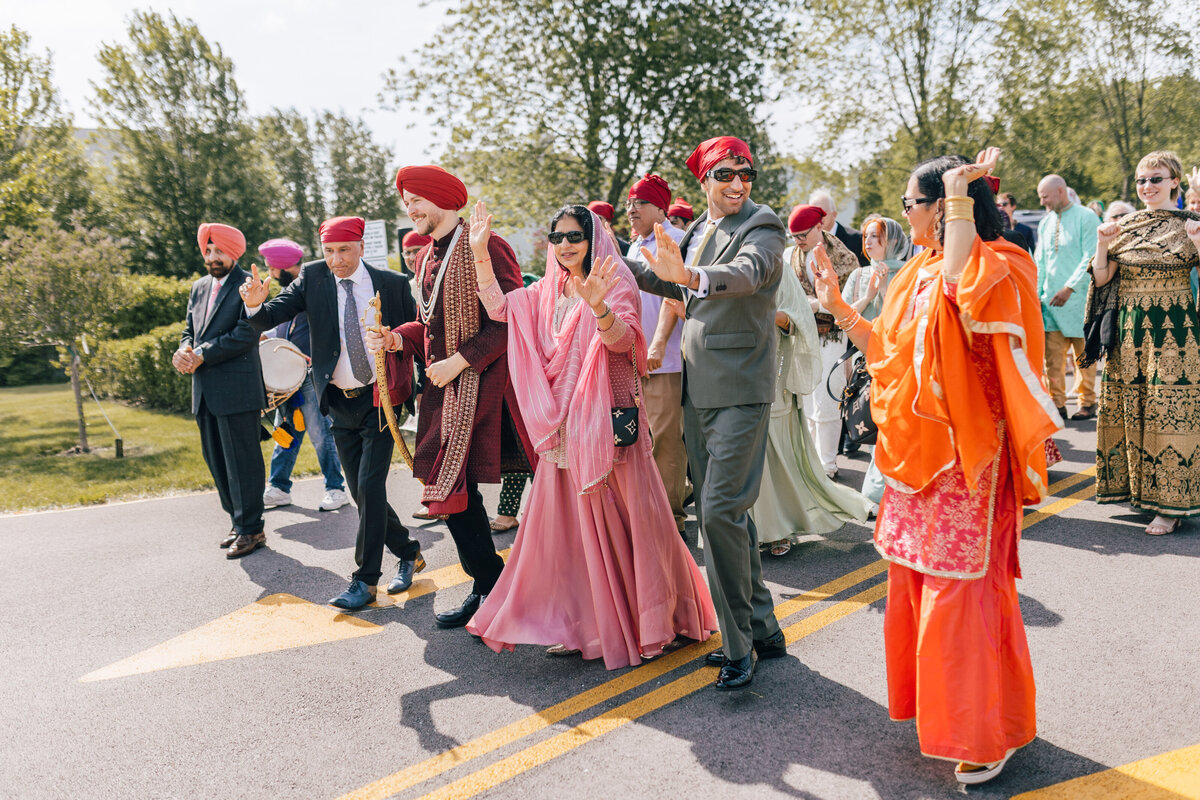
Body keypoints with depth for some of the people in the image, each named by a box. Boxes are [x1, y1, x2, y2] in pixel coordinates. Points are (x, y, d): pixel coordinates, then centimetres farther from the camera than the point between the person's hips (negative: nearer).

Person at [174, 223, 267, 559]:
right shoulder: (199, 288, 18)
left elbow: (247, 333, -15)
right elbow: (189, 330, 18)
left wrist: (201, 355, -16)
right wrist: (184, 350, -5)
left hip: (237, 389, -8)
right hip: (205, 392, 8)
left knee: (241, 462, -3)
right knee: (216, 461, 14)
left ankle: (251, 529, 7)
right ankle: (238, 522, 25)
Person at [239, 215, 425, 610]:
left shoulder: (392, 283, -4)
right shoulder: (312, 277, 0)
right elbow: (275, 314, -11)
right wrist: (255, 305, -34)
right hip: (339, 403, 4)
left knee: (370, 487, -10)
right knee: (362, 493, 10)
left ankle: (365, 580, 0)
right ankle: (408, 553, 30)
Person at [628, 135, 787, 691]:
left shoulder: (761, 228, -9)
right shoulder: (696, 232, 14)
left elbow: (746, 273, -31)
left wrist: (692, 275, -49)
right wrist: (633, 274, 25)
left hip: (740, 392, -8)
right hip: (697, 390, 8)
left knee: (720, 511, -14)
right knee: (718, 512, 13)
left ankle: (740, 646, 2)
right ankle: (763, 629, 27)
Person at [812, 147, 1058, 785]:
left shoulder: (994, 268, -14)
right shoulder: (919, 271, 12)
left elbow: (964, 287, -39)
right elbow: (884, 347, 18)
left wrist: (960, 193, -31)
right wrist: (838, 304, 11)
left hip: (964, 456, -9)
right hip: (915, 452, 9)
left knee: (959, 590, -1)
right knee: (913, 582, 16)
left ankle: (987, 734, 18)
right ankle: (935, 705, 35)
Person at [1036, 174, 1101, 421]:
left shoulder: (1086, 218, -4)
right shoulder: (1045, 223, 13)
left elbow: (1090, 259, -10)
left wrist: (1069, 288, -15)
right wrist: (1038, 294, 6)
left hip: (1078, 298, -5)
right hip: (1051, 299, 5)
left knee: (1083, 354, 3)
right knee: (1052, 354, 1)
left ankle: (1087, 403, 12)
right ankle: (1057, 403, 6)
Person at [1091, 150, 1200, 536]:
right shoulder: (1124, 226, 9)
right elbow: (1101, 278, 5)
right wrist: (1102, 244, -9)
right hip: (1129, 329, 4)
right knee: (1129, 409, 7)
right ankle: (1137, 486, 21)